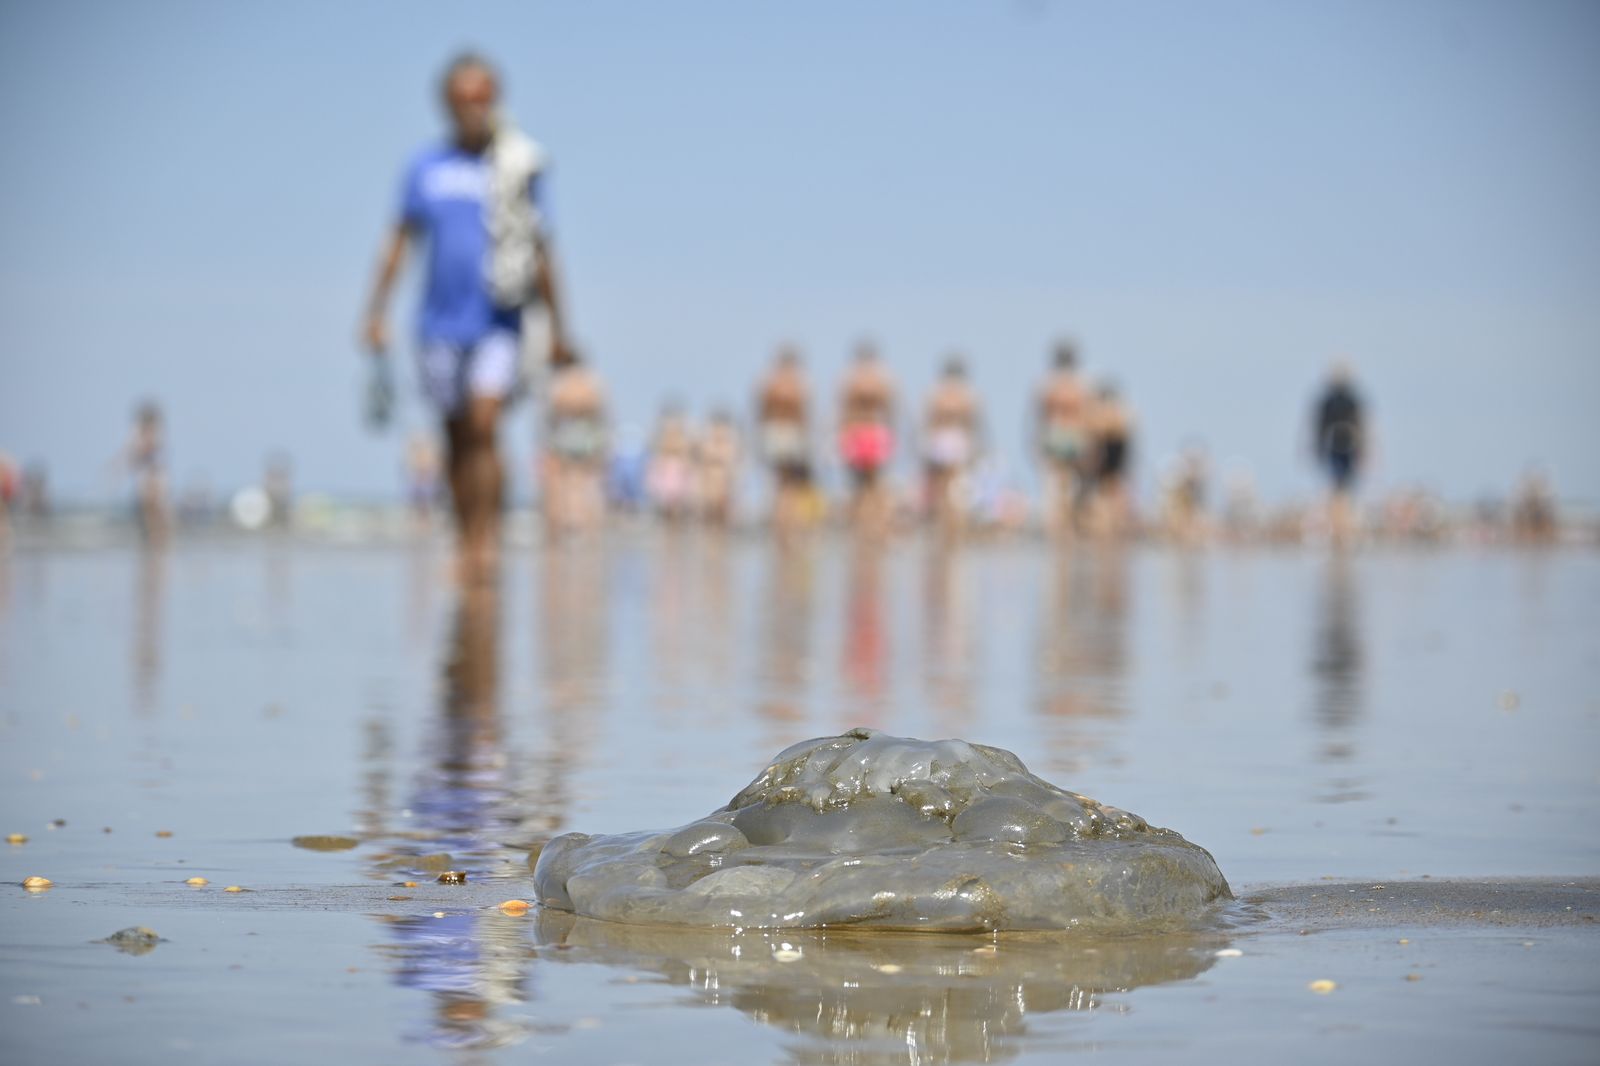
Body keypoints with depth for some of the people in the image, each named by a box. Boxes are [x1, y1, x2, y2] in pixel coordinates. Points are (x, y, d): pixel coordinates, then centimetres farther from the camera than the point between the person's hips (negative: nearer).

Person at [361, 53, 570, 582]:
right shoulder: (427, 167, 5)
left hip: (499, 322, -2)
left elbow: (540, 250, 8)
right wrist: (376, 313, 2)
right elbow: (401, 240, 8)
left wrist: (557, 328, 11)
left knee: (484, 424, -18)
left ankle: (486, 539, -17)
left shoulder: (520, 165, 2)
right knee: (456, 436, 9)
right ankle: (465, 544, 20)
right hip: (441, 321, 2)